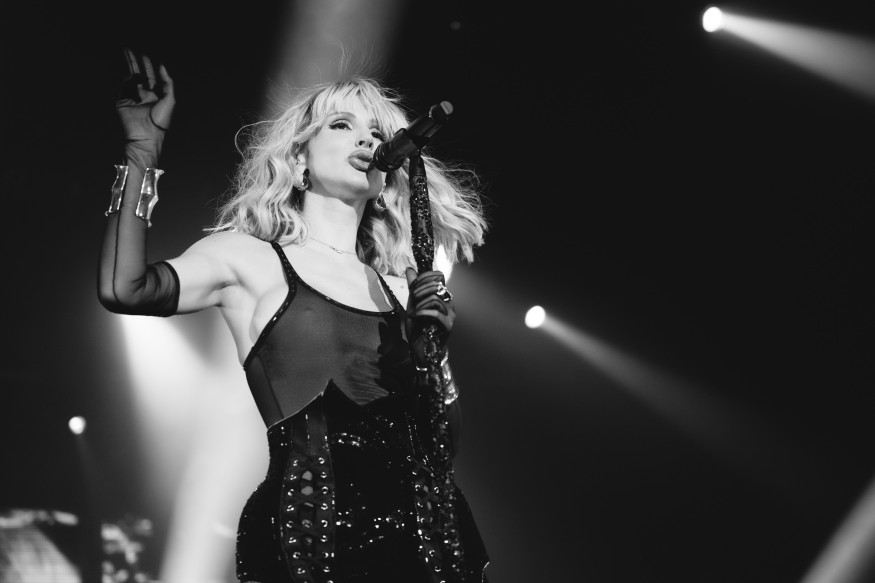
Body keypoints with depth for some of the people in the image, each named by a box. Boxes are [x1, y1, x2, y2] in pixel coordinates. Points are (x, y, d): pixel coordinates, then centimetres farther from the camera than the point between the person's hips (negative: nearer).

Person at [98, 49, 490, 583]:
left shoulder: (400, 288, 14)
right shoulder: (252, 258, 4)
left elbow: (444, 444, 12)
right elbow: (125, 290, -15)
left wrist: (433, 353, -5)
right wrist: (143, 146, -11)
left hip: (423, 530, 4)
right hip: (310, 532, -4)